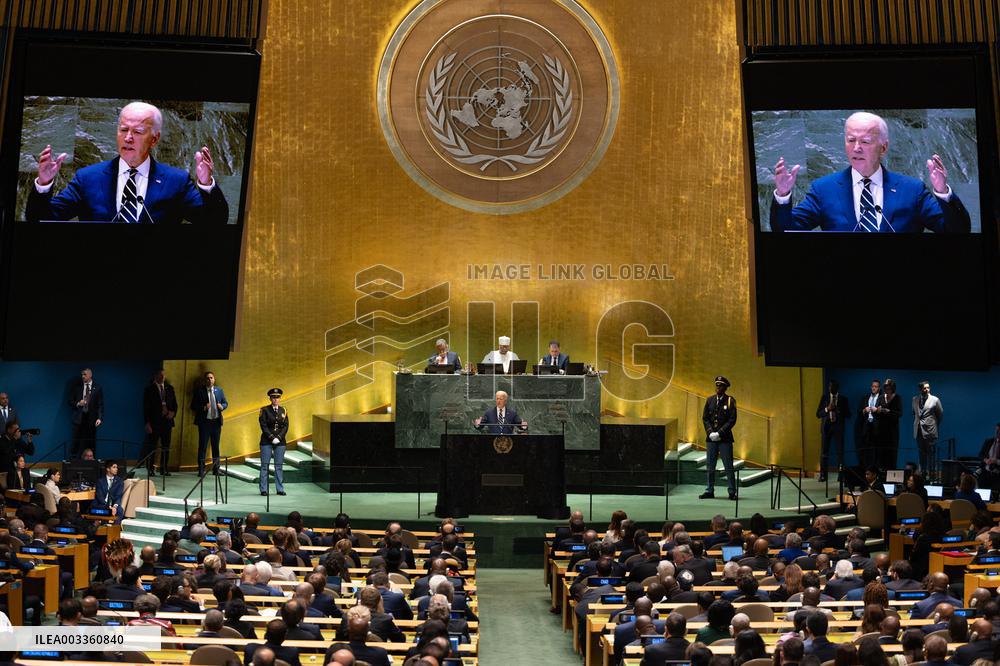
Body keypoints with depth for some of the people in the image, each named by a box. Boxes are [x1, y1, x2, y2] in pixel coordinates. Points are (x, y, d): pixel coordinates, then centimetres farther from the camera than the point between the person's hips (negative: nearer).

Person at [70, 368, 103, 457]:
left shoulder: (97, 388, 3)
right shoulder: (77, 387, 8)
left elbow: (101, 405, -1)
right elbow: (70, 401, 11)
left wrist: (99, 418, -11)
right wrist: (78, 404, -10)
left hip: (91, 418, -1)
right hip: (79, 418, 1)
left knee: (91, 444, 1)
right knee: (76, 443, -1)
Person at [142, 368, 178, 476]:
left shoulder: (169, 388, 12)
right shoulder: (149, 389, 1)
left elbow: (174, 404, 18)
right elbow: (146, 407, -3)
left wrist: (173, 412, -4)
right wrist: (147, 423, -9)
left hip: (167, 421, 4)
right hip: (154, 422, -4)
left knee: (166, 447, 3)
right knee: (151, 447, -2)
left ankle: (164, 469, 9)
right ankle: (150, 469, 5)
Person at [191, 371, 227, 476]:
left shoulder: (219, 390, 9)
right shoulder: (199, 391, -2)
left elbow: (225, 403, 13)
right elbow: (193, 406, -3)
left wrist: (222, 406, -10)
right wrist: (203, 408, -20)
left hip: (216, 421, 3)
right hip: (204, 422, -3)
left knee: (216, 446, 10)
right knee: (202, 446, -2)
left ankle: (216, 469, 18)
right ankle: (201, 470, 3)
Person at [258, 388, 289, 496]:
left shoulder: (283, 410, 8)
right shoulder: (265, 410, -1)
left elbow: (285, 426, 4)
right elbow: (263, 426, -6)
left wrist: (279, 437, -10)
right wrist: (271, 438, -14)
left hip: (280, 441, 2)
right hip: (266, 441, -2)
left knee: (279, 466, 4)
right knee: (265, 465, 0)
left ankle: (280, 489, 8)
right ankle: (263, 489, 5)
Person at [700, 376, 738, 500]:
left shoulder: (730, 401, -2)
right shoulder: (710, 400, 9)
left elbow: (732, 420, -8)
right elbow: (705, 418, 8)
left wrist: (719, 433, -15)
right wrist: (710, 432, -7)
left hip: (725, 438, -4)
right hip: (711, 438, 4)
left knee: (728, 466, 0)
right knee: (710, 466, 7)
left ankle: (732, 492, 6)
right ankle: (710, 491, 14)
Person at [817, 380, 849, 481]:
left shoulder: (843, 399, 6)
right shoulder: (824, 397, 8)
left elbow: (848, 415, 2)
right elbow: (818, 414, 4)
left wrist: (838, 411, -15)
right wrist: (827, 409, -14)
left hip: (838, 426, -1)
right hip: (826, 426, 1)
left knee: (840, 450, -1)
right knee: (824, 451, 1)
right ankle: (823, 475, 5)